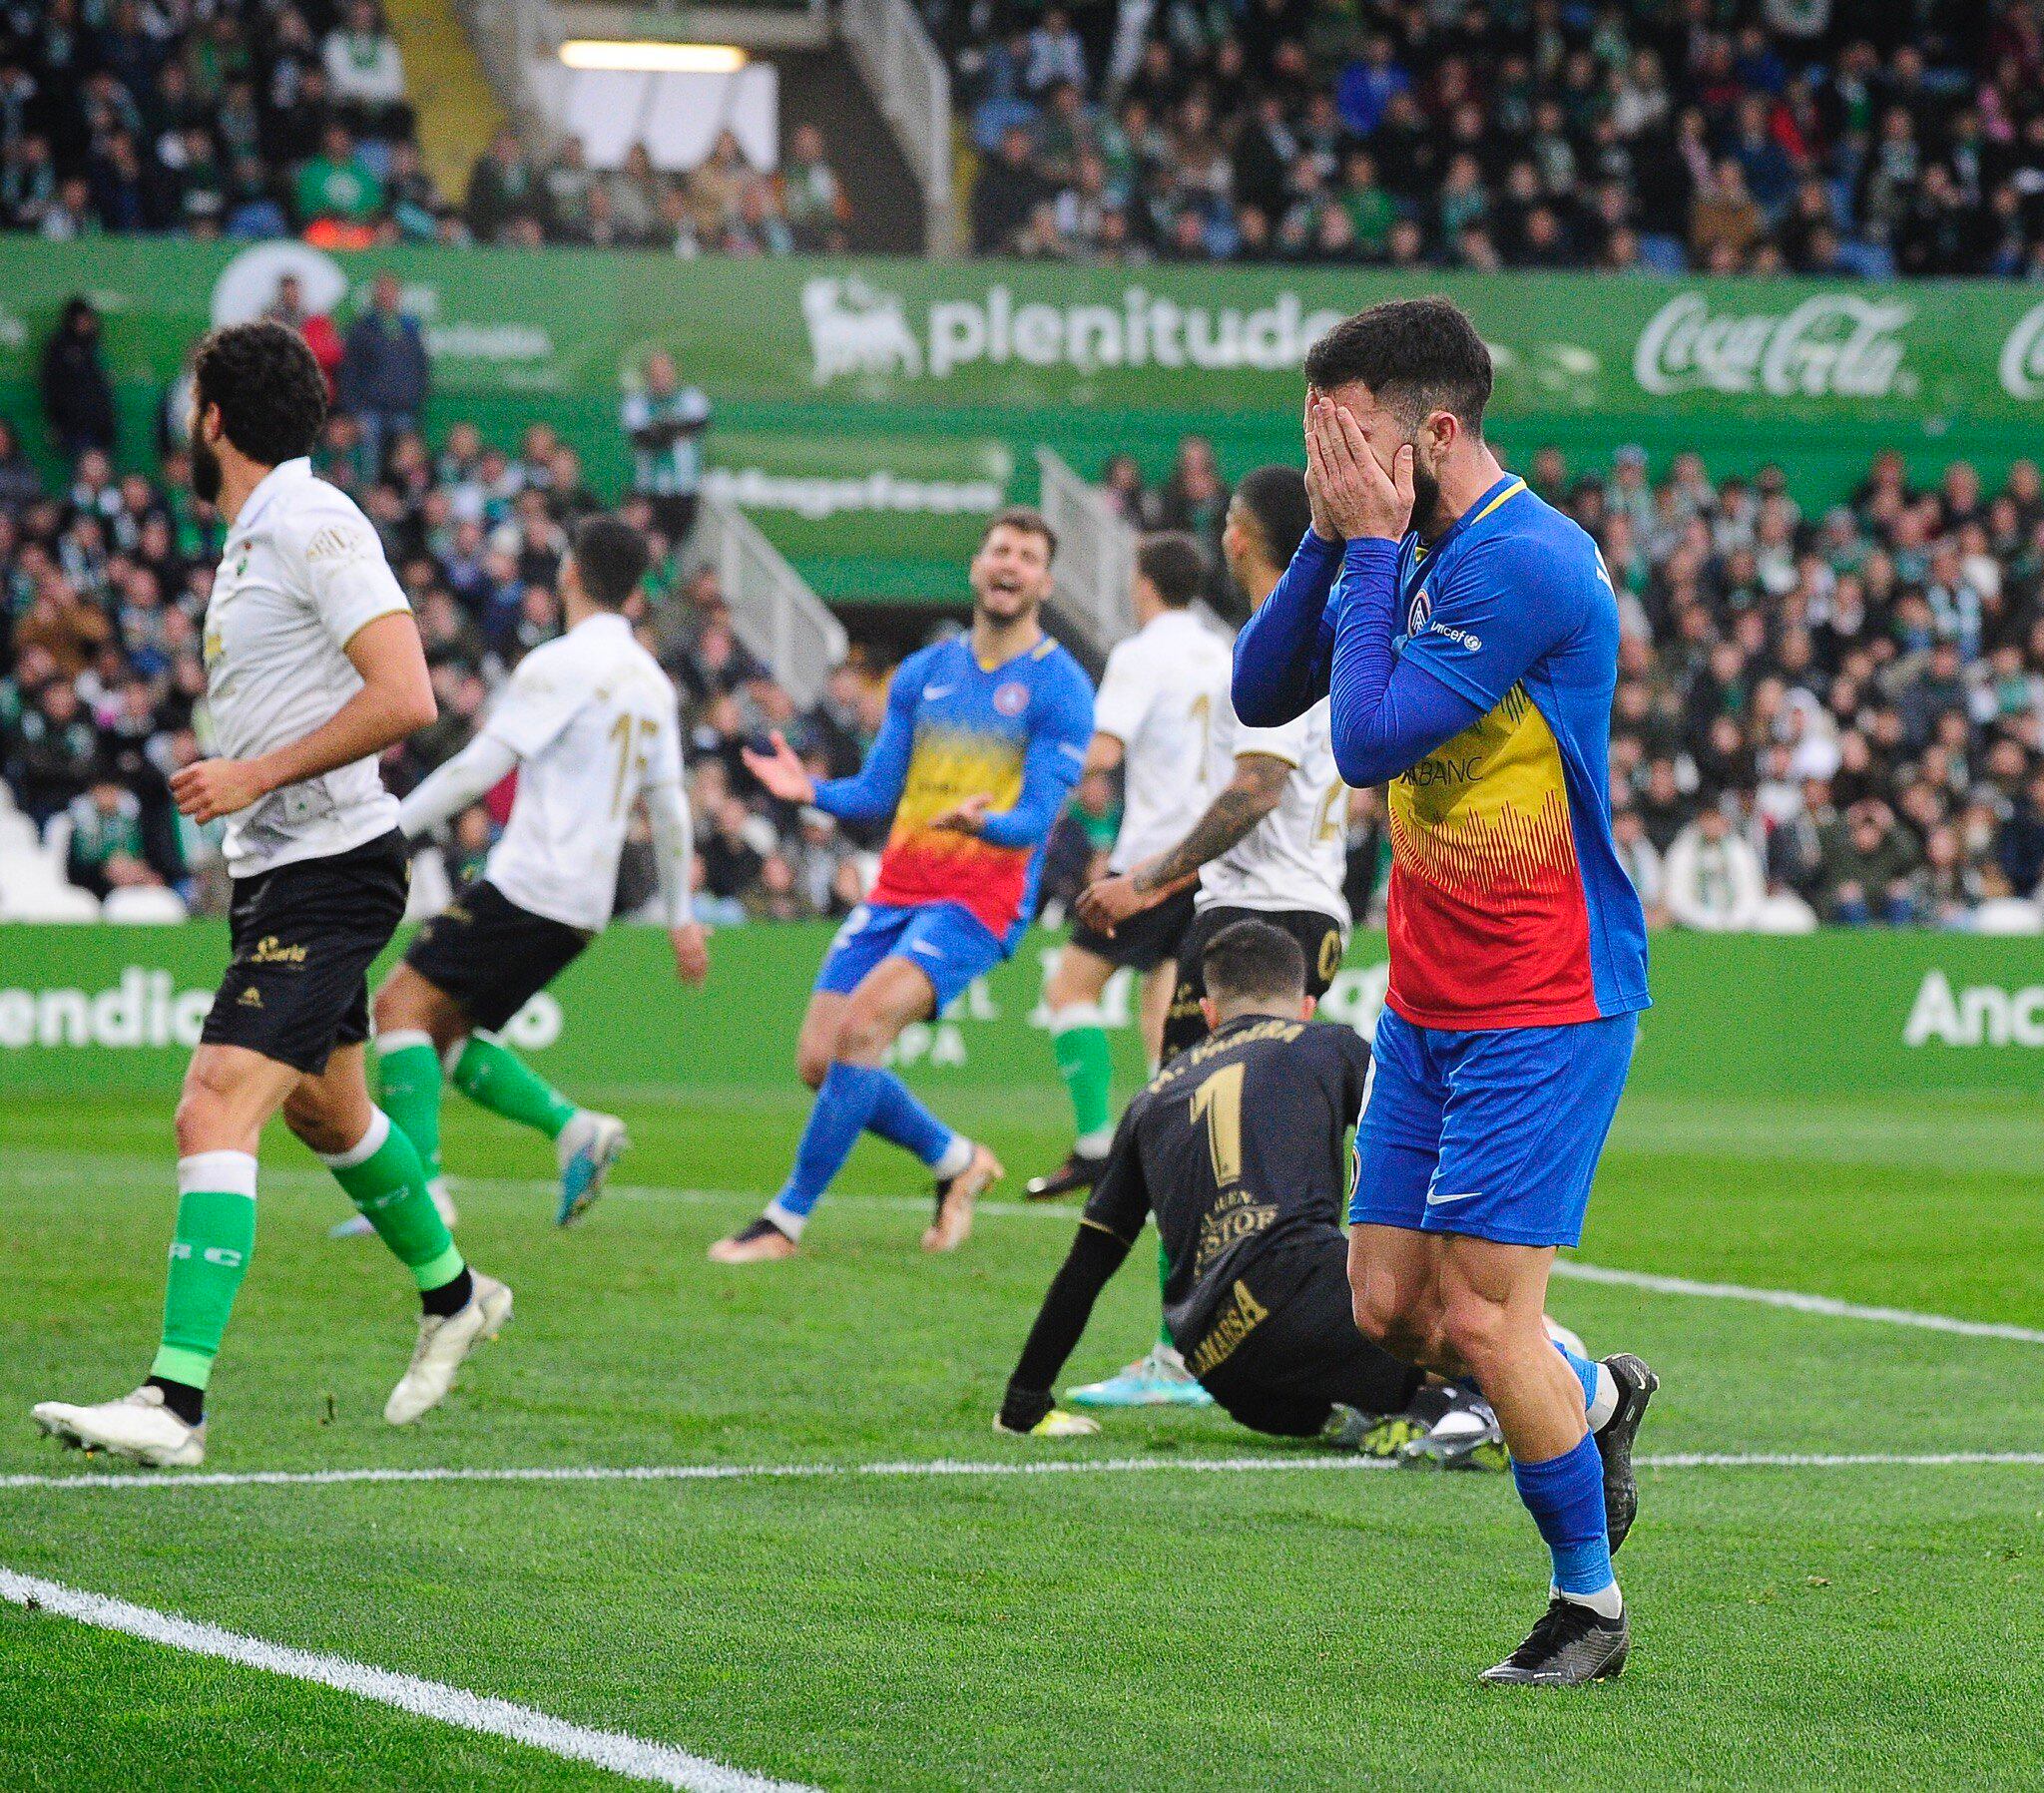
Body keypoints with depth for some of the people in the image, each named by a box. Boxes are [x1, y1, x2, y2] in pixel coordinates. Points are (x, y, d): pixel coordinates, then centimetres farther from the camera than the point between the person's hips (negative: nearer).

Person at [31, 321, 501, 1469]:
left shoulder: (312, 523, -16)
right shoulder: (254, 535, 14)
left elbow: (405, 698, -23)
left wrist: (255, 776, -21)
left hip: (330, 873, -11)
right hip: (275, 869, 11)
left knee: (215, 1114, -19)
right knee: (324, 1111, 25)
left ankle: (177, 1403, -24)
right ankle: (454, 1297, 47)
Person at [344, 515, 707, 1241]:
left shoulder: (561, 664, -9)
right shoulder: (652, 683, 16)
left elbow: (481, 766, -14)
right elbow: (668, 806, 20)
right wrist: (680, 916, 25)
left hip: (529, 882, -8)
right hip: (586, 902, 8)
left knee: (405, 1001, -9)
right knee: (446, 1027, 14)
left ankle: (420, 1185, -20)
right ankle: (572, 1127, -1)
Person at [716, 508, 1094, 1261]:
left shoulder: (1058, 687, -4)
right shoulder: (923, 674, 13)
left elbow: (1036, 817, -11)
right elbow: (878, 792, 13)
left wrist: (983, 821, -34)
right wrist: (813, 790, -8)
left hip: (979, 902, -6)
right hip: (896, 890, 6)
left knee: (863, 1024, -25)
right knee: (819, 1061, -1)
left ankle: (788, 1219, -18)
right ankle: (956, 1160, 23)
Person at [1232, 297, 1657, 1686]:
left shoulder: (1525, 564, -21)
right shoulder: (1412, 553, 8)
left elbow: (1367, 741, -23)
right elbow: (1264, 693, 9)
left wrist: (1371, 545, -17)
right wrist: (1333, 539, -2)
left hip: (1544, 1009, -9)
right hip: (1429, 999, 9)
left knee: (1480, 1316, -8)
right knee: (1388, 1308, 7)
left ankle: (1591, 1601, 9)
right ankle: (1594, 1400, 34)